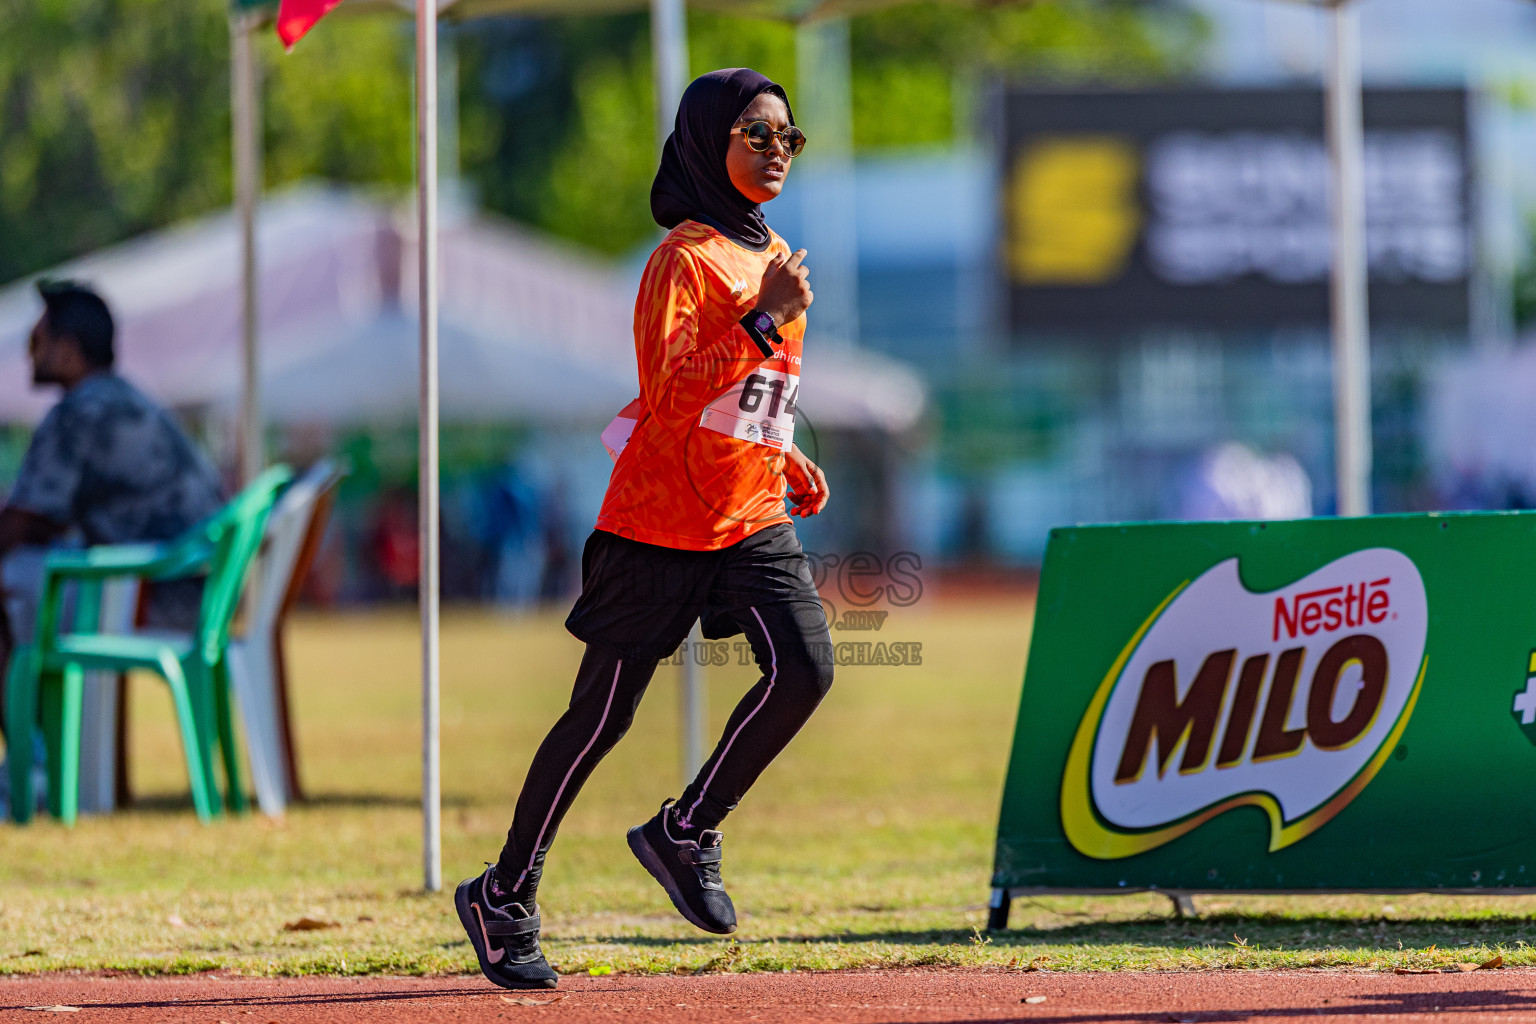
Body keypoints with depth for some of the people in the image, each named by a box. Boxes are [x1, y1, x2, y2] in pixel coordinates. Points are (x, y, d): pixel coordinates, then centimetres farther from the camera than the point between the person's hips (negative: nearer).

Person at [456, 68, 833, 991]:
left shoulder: (773, 258, 14)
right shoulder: (686, 258, -11)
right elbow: (671, 390, -24)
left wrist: (786, 457, 13)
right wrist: (769, 318, -27)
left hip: (753, 517, 7)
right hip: (662, 522, -7)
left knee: (806, 667, -16)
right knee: (604, 714, -1)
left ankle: (685, 833, 2)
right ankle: (504, 895, 14)